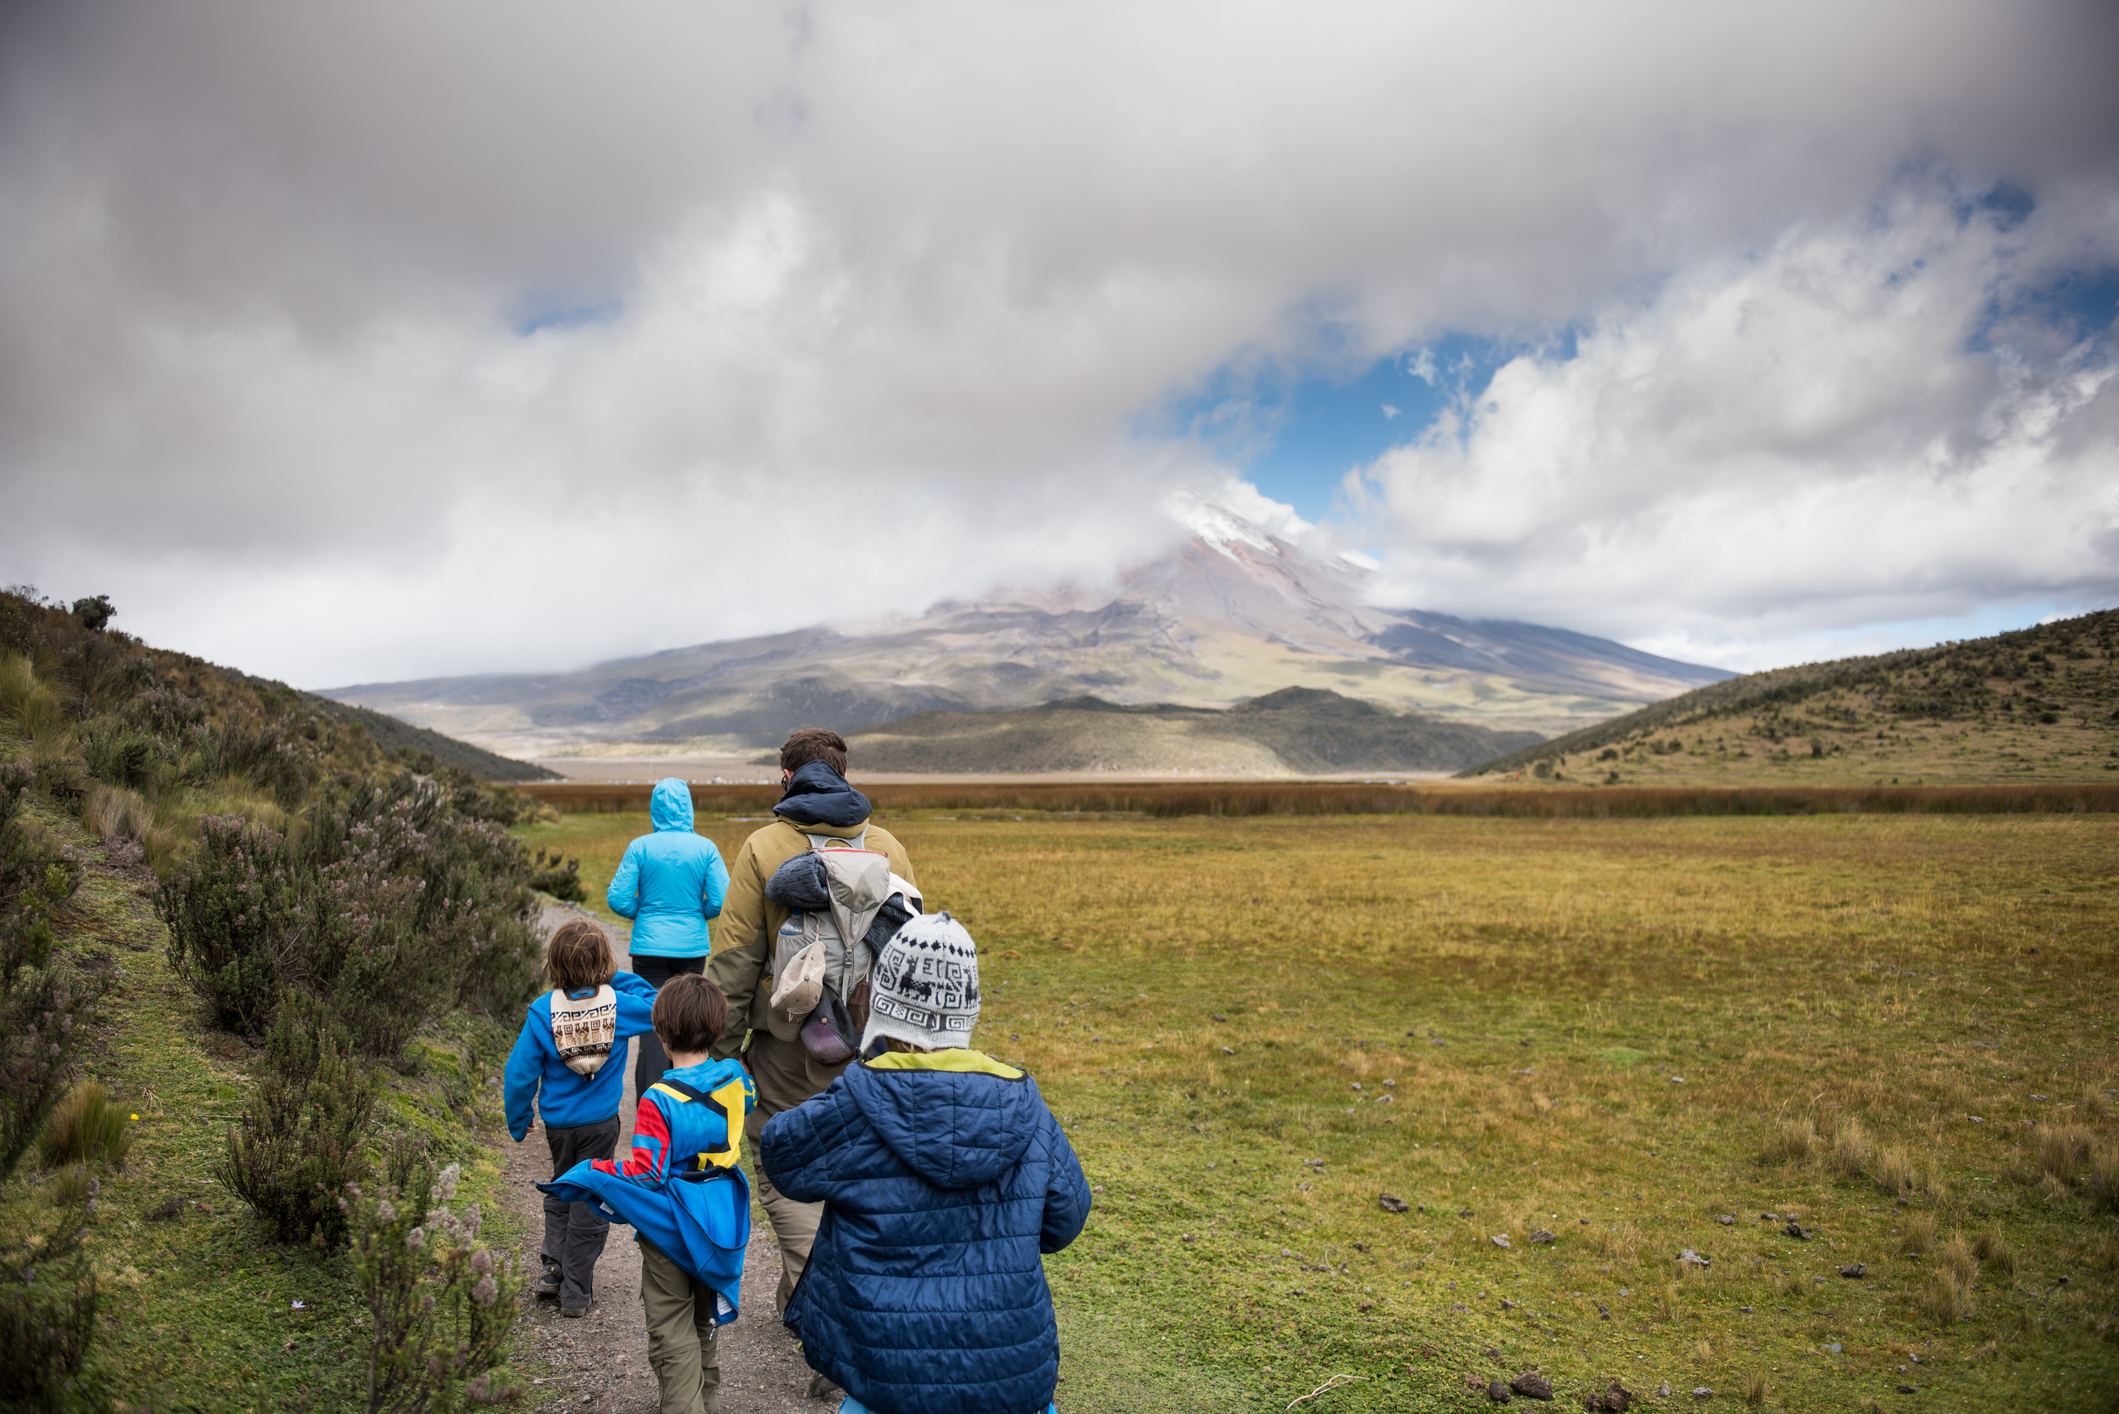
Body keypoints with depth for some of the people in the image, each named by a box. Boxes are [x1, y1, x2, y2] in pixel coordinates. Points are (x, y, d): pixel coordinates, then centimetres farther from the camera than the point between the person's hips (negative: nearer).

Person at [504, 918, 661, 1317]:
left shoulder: (543, 1012, -13)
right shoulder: (618, 1004, -14)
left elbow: (520, 1072, -8)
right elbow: (655, 1005, 7)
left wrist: (519, 1120, 6)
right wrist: (618, 978, 0)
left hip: (558, 1123, 1)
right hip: (600, 1123, -1)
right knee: (590, 1204, 9)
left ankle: (555, 1270, 16)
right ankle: (575, 1292, 15)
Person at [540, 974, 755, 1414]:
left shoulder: (659, 1101, -24)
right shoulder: (734, 1081, -7)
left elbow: (646, 1173, -24)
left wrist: (590, 1173, -13)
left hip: (673, 1226, -6)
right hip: (720, 1223, 6)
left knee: (672, 1331, 6)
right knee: (705, 1320, 24)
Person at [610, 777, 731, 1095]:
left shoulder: (640, 847, -6)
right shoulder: (705, 848, -4)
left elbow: (618, 900, -7)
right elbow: (721, 901, -8)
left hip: (650, 947, -1)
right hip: (692, 947, 2)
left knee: (653, 1025, 1)